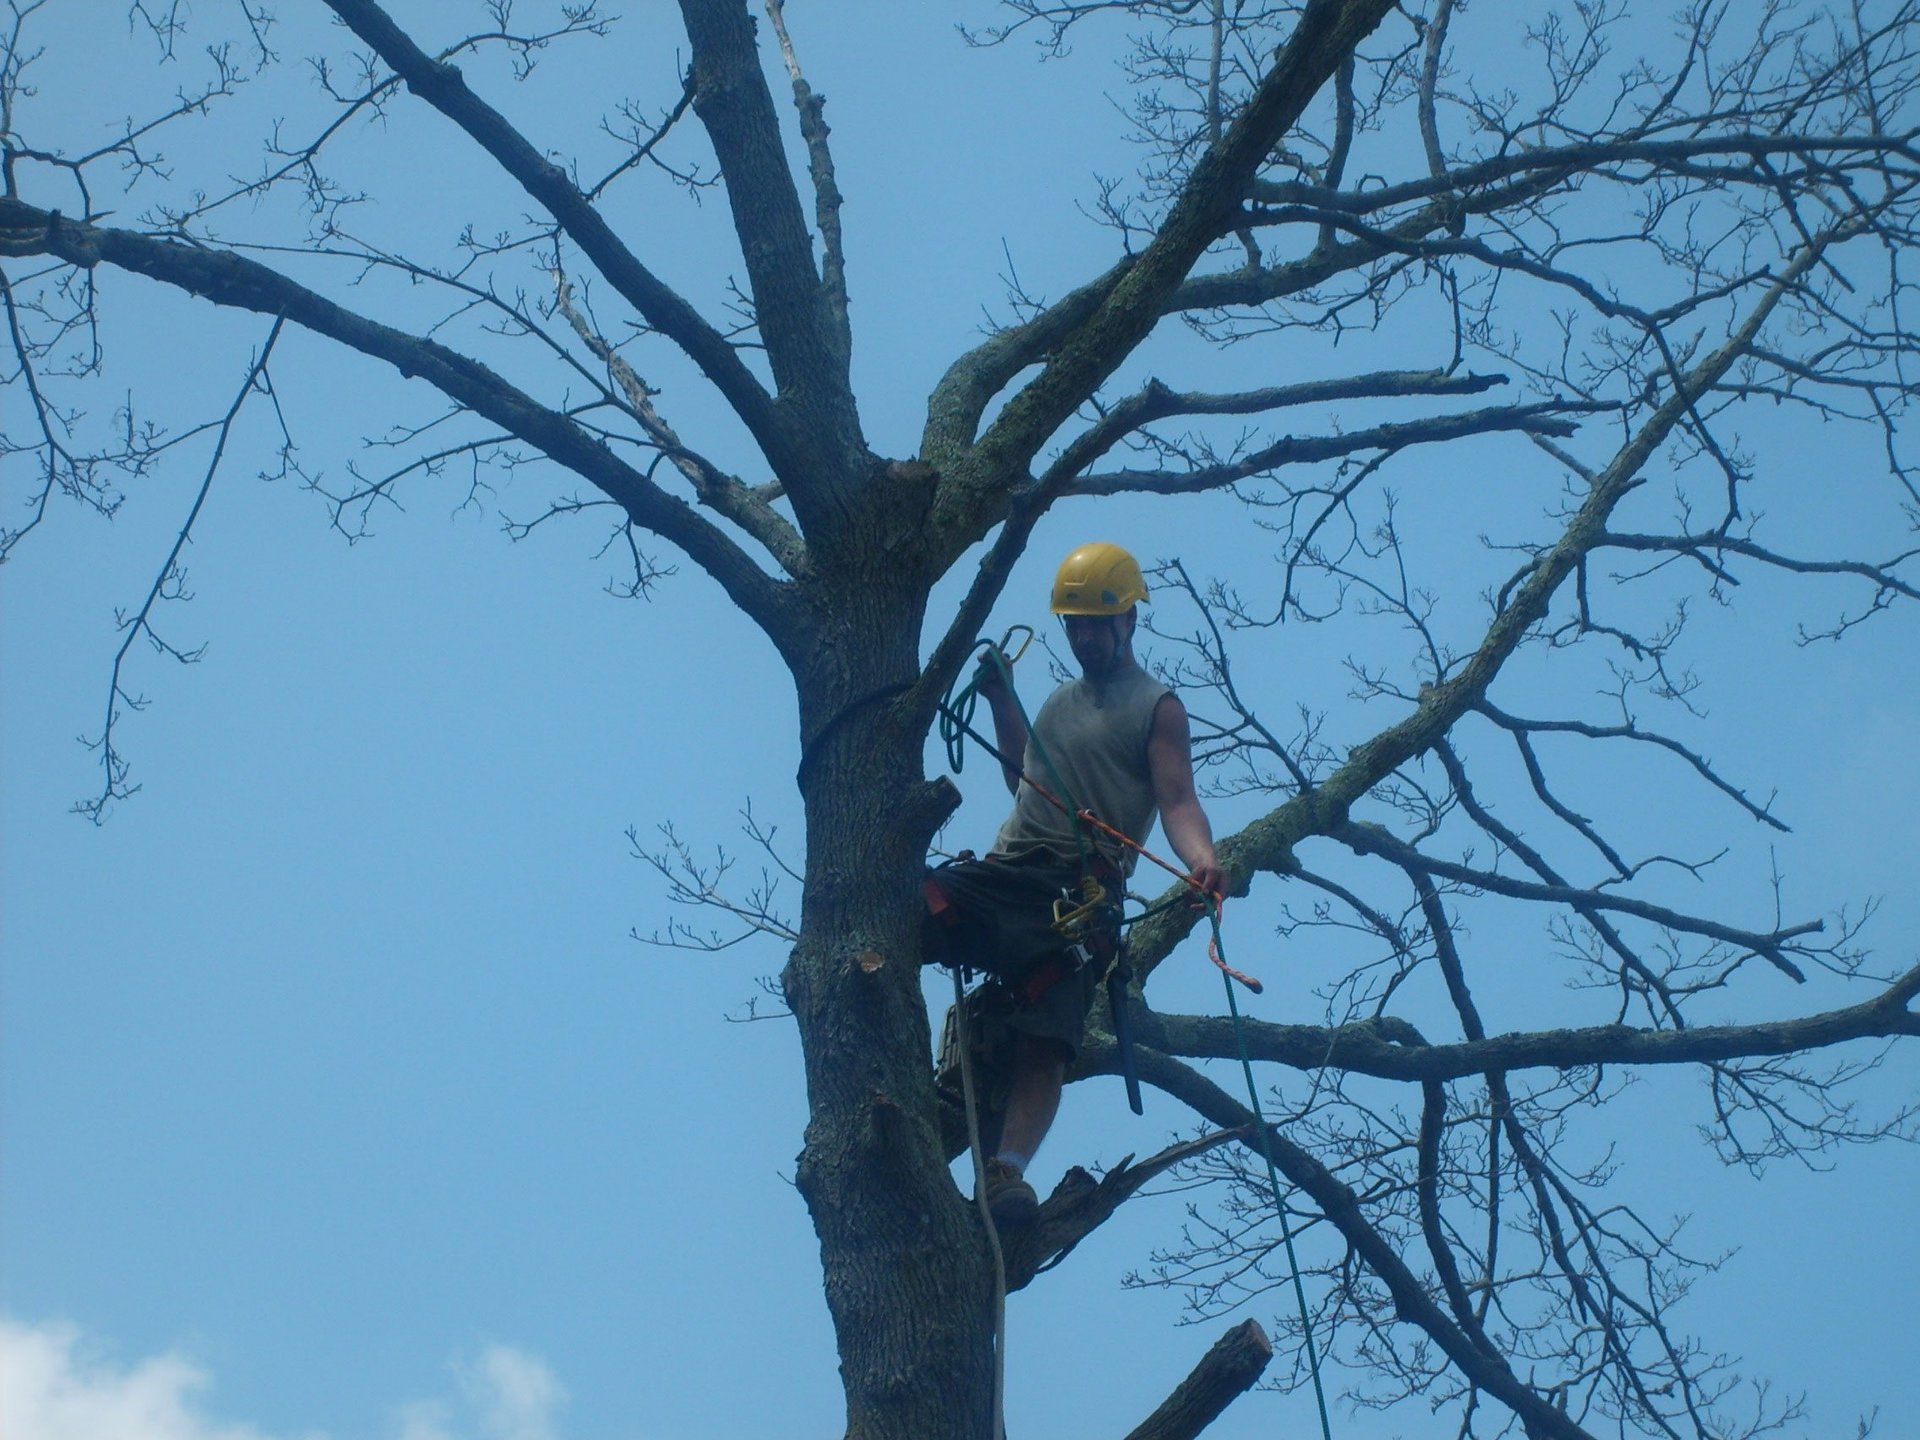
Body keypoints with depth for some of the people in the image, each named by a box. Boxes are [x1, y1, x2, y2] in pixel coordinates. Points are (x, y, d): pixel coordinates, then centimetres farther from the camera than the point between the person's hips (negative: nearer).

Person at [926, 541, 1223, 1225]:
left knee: (1044, 1041, -20)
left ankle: (1008, 1172, -29)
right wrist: (1001, 698, 31)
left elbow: (1177, 802, -6)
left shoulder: (1156, 707, 6)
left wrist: (1202, 859, -27)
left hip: (1079, 892, -6)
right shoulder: (1060, 701, 28)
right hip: (1007, 871, 6)